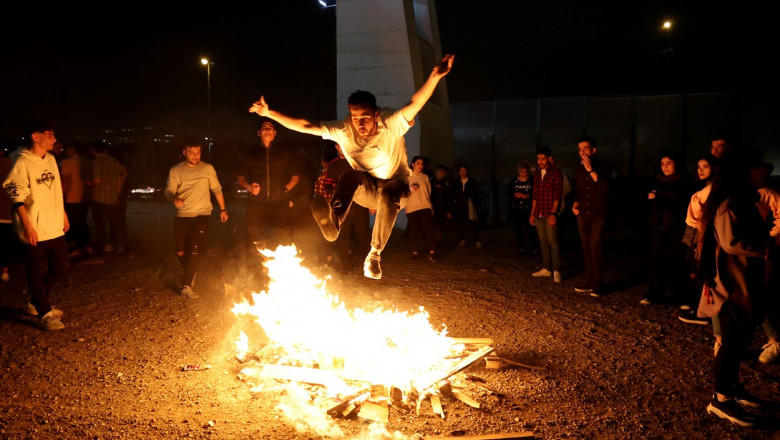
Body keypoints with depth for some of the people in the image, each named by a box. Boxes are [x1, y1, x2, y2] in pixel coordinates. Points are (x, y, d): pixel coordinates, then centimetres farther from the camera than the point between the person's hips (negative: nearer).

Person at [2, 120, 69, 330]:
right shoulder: (22, 162, -12)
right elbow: (17, 198, -14)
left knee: (59, 266, 15)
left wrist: (63, 214, 19)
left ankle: (36, 304, 33)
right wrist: (27, 226, -19)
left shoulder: (50, 159, 10)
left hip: (55, 227, 8)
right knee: (38, 273, 2)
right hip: (35, 231, -8)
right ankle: (44, 314, 13)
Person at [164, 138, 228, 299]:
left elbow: (217, 189, 12)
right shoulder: (175, 170, 6)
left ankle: (186, 285, -13)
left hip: (201, 214, -2)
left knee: (195, 249, -16)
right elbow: (169, 191, 1)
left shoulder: (207, 168, 5)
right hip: (182, 215, 2)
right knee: (181, 251, 3)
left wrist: (223, 209, 9)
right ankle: (190, 274, 33)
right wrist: (174, 198, -22)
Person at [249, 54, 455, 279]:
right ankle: (333, 221, -56)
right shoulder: (343, 130, -16)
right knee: (351, 176, -33)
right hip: (366, 191, 2)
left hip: (395, 187, -2)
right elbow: (305, 126, -17)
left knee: (388, 195, -39)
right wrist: (270, 113, -25)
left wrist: (435, 76, -58)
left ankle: (375, 254, -27)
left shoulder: (392, 123, -24)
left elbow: (415, 104, -41)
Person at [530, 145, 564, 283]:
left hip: (550, 214, -6)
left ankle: (556, 271, -7)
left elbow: (557, 195, -10)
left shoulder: (556, 173, -5)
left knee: (552, 241, -9)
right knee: (543, 241, 9)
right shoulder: (537, 174, 14)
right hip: (538, 214, 6)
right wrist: (532, 213, 15)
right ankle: (546, 269, 16)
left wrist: (553, 213, -17)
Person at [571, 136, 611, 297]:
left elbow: (605, 187, -21)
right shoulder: (578, 169, 12)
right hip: (583, 214, 6)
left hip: (598, 214, -6)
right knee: (586, 248, 8)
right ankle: (589, 282, 16)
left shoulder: (603, 166, -5)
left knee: (595, 247, -12)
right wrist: (575, 205, 7)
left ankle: (597, 285, -7)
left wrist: (591, 170, -24)